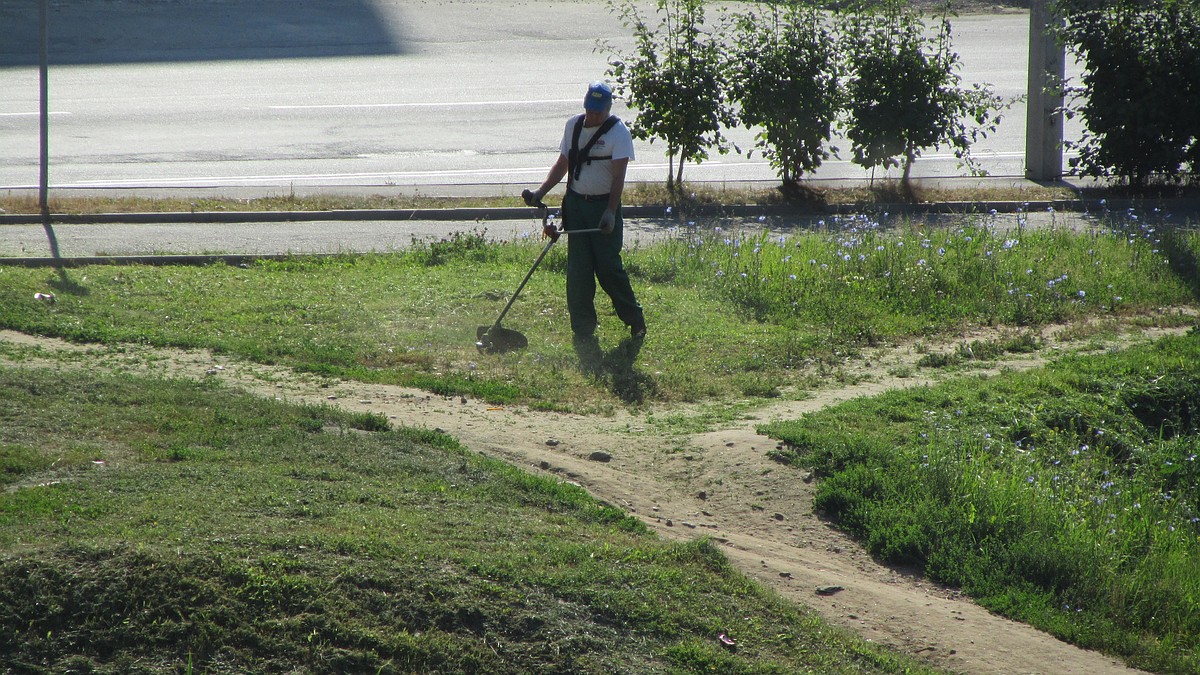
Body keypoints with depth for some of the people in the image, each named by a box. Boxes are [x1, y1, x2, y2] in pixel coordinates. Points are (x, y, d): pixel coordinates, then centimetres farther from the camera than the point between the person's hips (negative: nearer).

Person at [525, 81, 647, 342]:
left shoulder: (618, 131, -9)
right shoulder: (573, 126, 8)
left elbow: (618, 176, -16)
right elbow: (562, 164, 18)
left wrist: (610, 211, -25)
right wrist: (540, 192, 8)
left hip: (604, 205, -5)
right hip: (576, 203, 5)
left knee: (608, 266, -6)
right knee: (578, 268, 2)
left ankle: (635, 318, 10)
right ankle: (583, 327, 9)